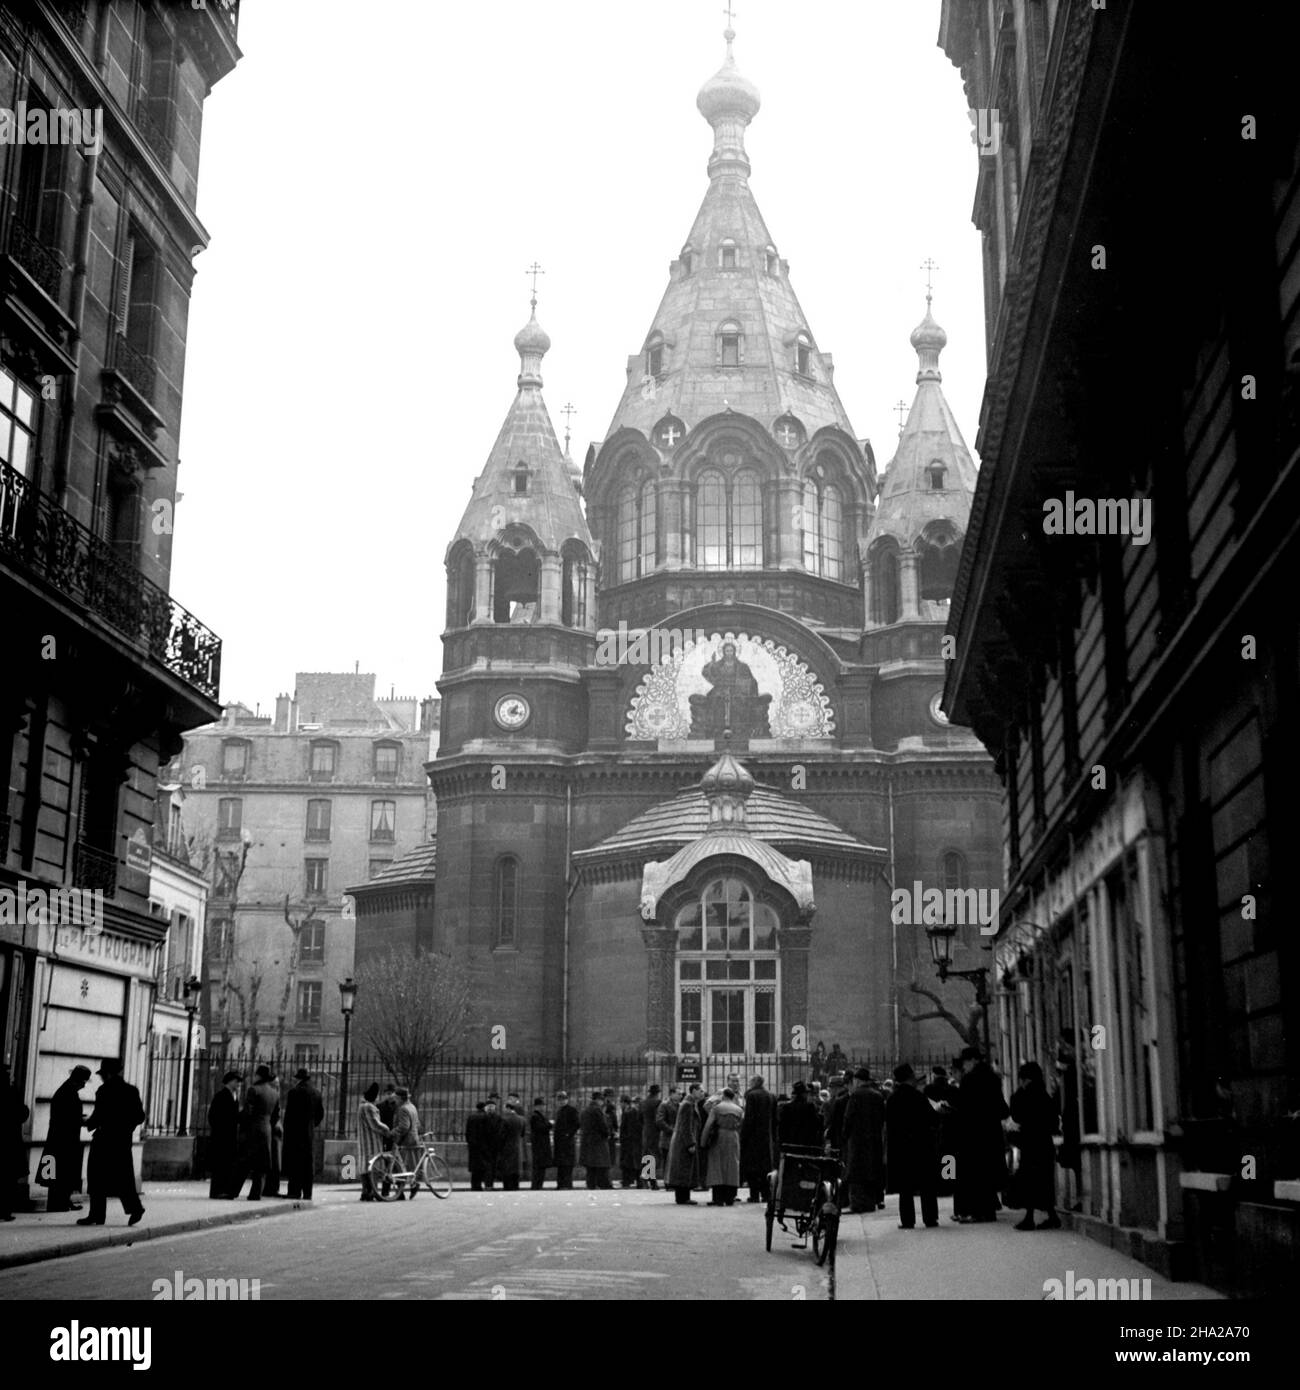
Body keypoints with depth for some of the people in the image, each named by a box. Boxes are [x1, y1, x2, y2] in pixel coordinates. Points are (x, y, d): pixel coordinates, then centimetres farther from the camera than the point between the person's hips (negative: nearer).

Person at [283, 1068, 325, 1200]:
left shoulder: (294, 1091, -9)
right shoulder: (316, 1093, 8)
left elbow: (289, 1114, -10)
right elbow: (321, 1115, 11)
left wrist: (286, 1133, -4)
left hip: (295, 1132, -5)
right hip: (310, 1134, 5)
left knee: (294, 1164, -2)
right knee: (308, 1164, 8)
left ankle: (295, 1192, -6)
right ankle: (307, 1193, 7)